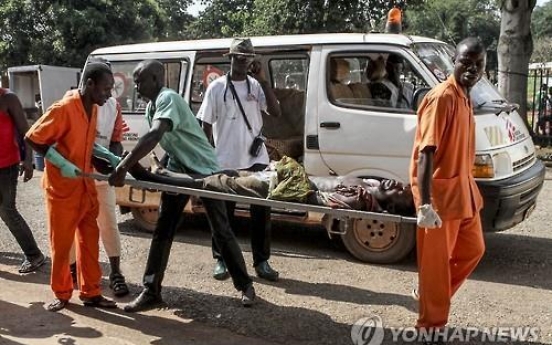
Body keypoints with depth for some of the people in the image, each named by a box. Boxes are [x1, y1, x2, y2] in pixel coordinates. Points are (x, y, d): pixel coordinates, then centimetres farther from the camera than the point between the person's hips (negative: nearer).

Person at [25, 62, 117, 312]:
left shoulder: (93, 109, 4)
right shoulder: (63, 109, -20)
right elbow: (32, 139, -17)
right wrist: (62, 164, -22)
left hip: (86, 188, 7)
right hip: (61, 189, -7)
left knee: (89, 240, 11)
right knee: (61, 244, 7)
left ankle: (90, 292, 21)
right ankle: (62, 294, 22)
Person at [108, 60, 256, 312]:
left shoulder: (168, 99, -25)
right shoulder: (151, 106, 5)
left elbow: (154, 136, -41)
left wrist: (122, 168, -45)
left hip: (204, 171, -8)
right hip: (178, 172, 8)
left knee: (221, 232, 1)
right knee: (162, 231, 3)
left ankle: (245, 285, 18)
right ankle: (151, 292, 9)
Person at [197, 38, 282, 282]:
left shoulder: (256, 86, 5)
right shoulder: (217, 87, -2)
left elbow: (276, 112, -7)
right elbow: (206, 125, -1)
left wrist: (263, 81, -13)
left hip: (256, 160, 2)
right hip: (225, 162, -2)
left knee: (261, 213, 6)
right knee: (223, 214, 9)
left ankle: (261, 261, 18)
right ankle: (220, 260, 22)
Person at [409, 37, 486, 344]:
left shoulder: (464, 98, 10)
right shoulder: (442, 97, -19)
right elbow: (426, 152, -25)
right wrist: (425, 204, -30)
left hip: (463, 189, 9)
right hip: (440, 194, -9)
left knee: (472, 250, 20)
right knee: (436, 261, 3)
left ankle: (434, 294, 38)